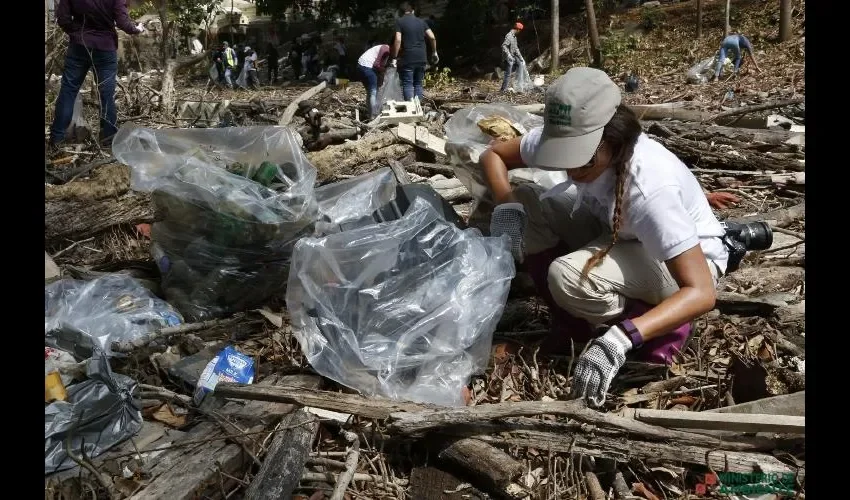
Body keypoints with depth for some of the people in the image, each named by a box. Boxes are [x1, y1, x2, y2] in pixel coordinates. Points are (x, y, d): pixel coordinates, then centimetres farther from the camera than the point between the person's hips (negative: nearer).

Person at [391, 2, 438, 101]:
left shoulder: (400, 21, -1)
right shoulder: (421, 21, 12)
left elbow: (398, 40, -11)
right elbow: (432, 37, 5)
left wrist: (394, 58, -8)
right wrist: (434, 52, 17)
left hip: (408, 59, -4)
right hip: (421, 58, 4)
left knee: (407, 85, -1)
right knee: (418, 84, 13)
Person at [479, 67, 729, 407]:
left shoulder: (650, 186, -39)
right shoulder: (566, 142, -22)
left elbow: (702, 293, -40)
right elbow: (493, 155, -5)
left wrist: (620, 339, -53)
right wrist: (507, 207, -26)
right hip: (614, 230, 6)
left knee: (570, 277, -34)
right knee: (526, 205, -17)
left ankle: (660, 329, -6)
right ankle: (571, 323, -3)